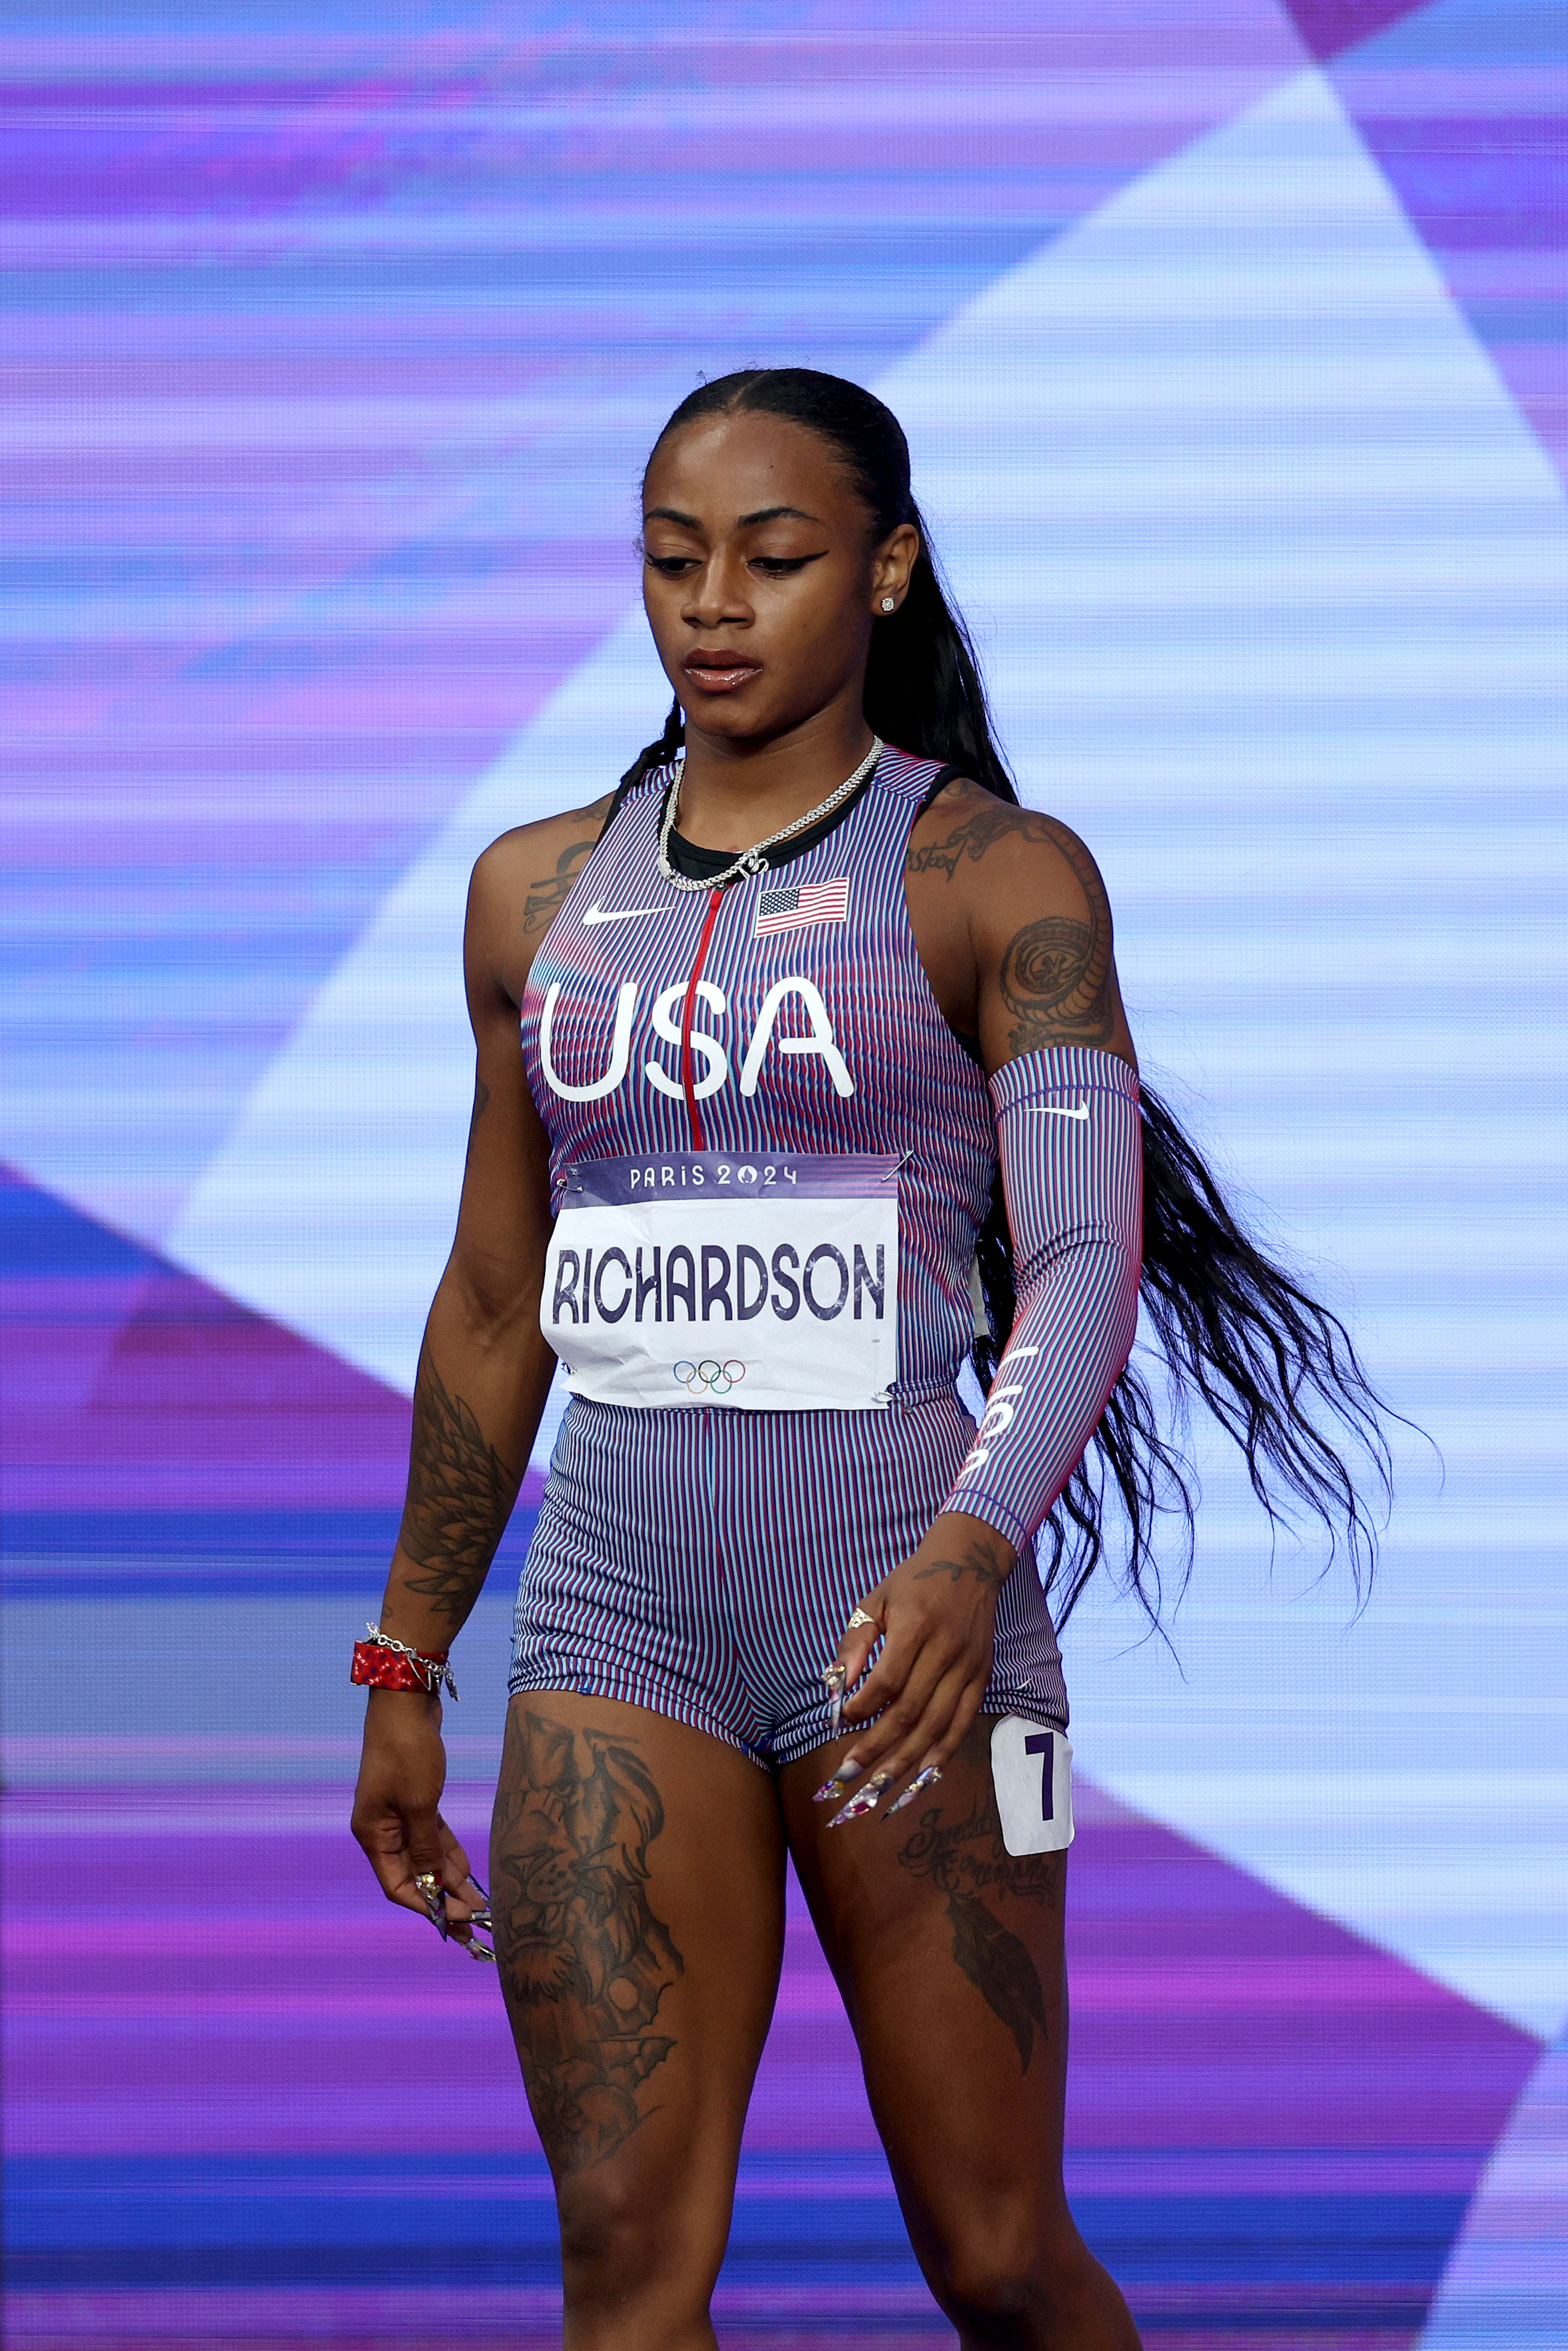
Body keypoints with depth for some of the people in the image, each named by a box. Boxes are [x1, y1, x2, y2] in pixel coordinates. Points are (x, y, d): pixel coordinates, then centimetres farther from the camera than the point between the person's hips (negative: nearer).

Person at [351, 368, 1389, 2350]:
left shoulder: (992, 874, -2)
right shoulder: (544, 889, 12)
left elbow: (1086, 1263, -12)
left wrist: (972, 1551, -30)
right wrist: (404, 1668, 18)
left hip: (901, 1617, -3)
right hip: (618, 1610, 3)